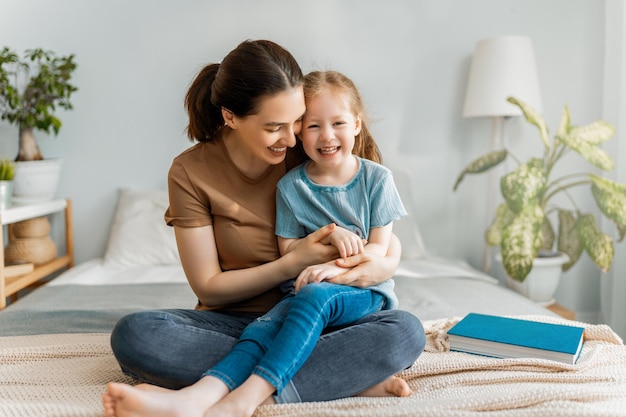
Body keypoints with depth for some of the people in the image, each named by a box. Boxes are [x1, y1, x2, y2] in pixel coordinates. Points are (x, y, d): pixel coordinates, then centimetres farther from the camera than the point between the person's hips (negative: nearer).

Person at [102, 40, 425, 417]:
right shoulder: (191, 172, -6)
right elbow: (209, 287, -5)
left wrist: (386, 265, -19)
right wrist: (294, 262, -17)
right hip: (231, 324, 0)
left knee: (406, 331, -28)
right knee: (133, 333, -28)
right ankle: (343, 377, -26)